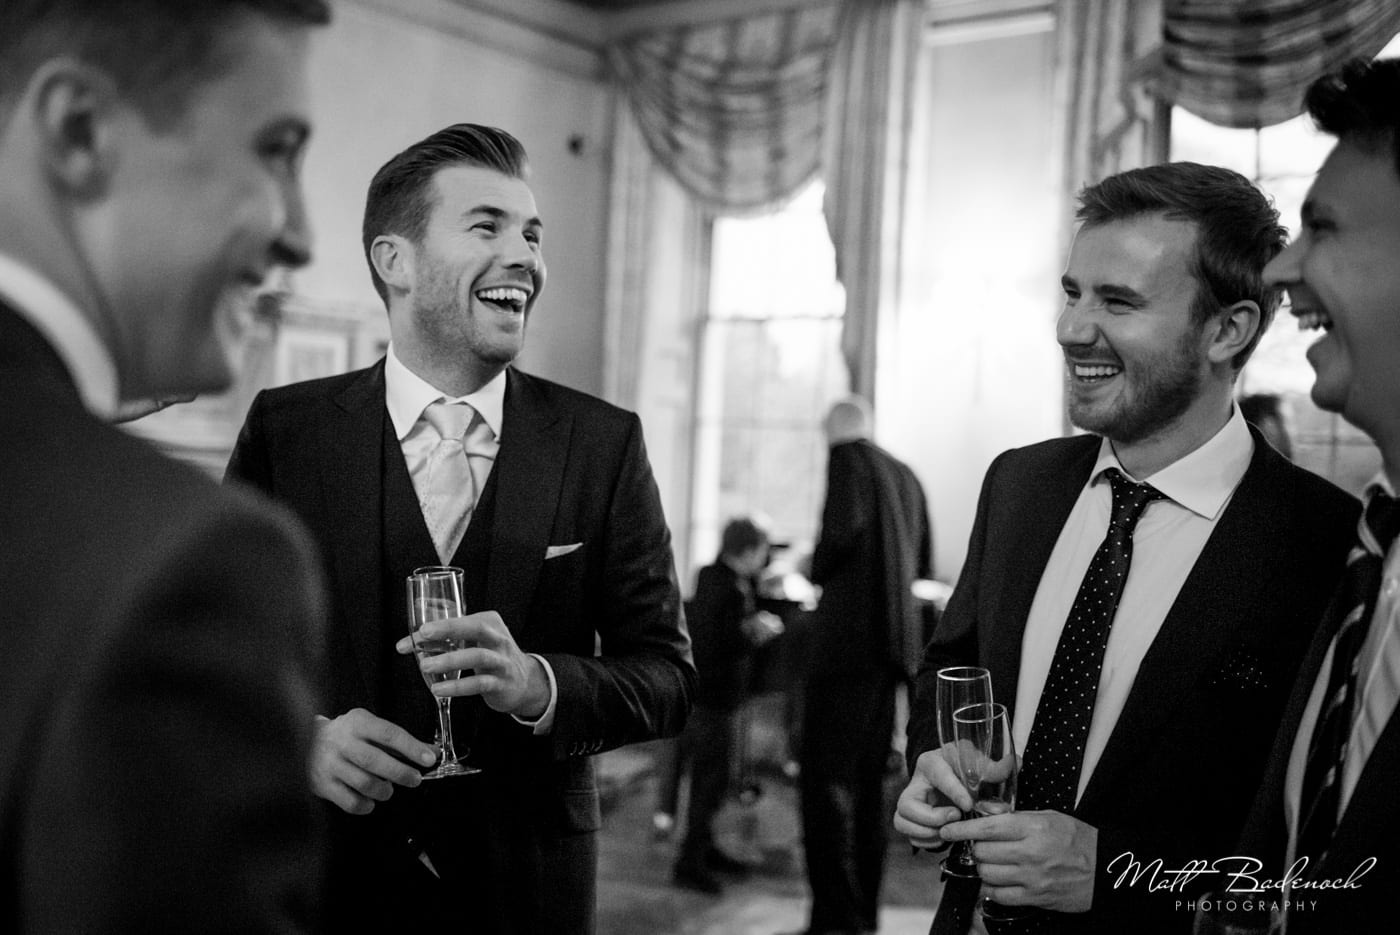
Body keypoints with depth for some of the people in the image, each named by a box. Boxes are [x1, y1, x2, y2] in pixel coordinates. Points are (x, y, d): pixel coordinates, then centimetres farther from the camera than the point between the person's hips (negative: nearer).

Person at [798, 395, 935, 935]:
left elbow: (843, 527, -19)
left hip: (848, 635, -8)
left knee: (825, 775, -7)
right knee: (868, 778, 13)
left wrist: (814, 570, -1)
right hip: (895, 641, 8)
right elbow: (923, 565, 22)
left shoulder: (848, 457, -2)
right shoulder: (905, 475, 19)